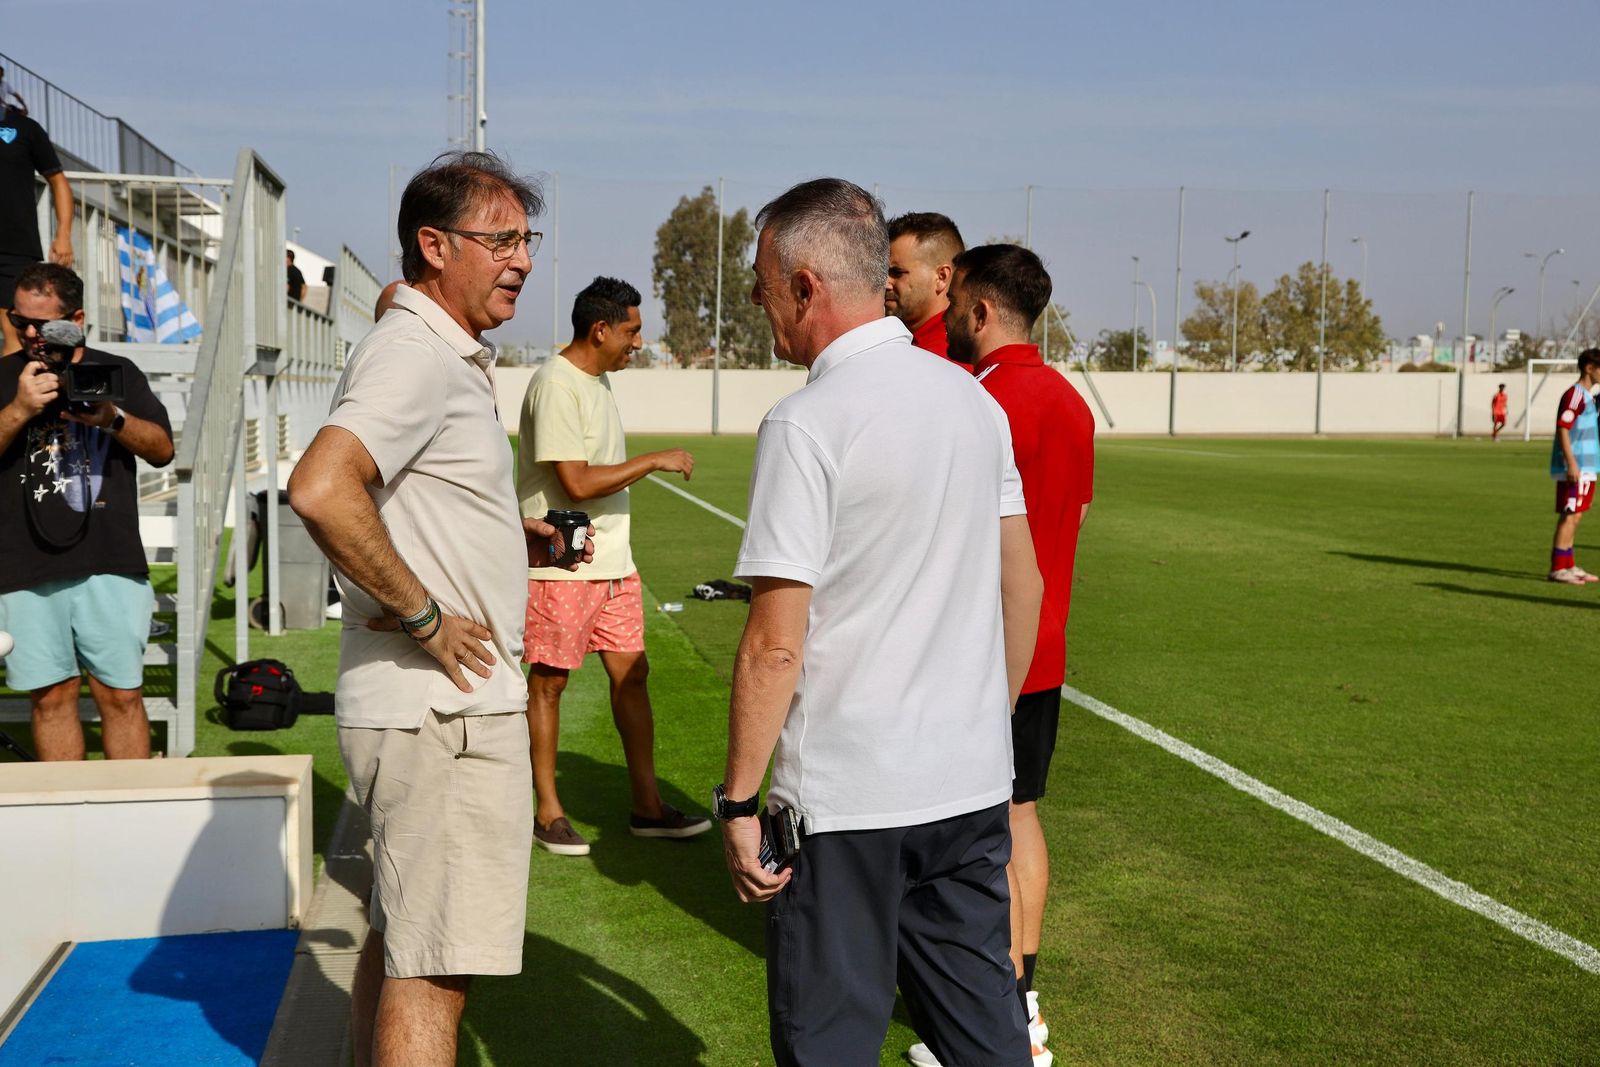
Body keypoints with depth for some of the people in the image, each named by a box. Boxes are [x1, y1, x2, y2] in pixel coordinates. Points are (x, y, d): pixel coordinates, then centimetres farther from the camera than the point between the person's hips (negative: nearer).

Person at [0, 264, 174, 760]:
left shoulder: (117, 371, 12)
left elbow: (162, 449, 7)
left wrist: (113, 417, -10)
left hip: (110, 565, 0)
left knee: (121, 695, 0)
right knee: (52, 696, 4)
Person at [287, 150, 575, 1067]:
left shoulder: (451, 360, 16)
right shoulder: (415, 355, -17)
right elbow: (321, 489, -33)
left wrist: (508, 540, 13)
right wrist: (422, 615, -24)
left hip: (435, 704, 10)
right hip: (443, 711, -10)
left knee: (401, 939, 20)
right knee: (434, 966, -5)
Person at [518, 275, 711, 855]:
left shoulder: (598, 379, 13)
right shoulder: (555, 385, -17)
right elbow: (577, 483, -23)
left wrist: (613, 549, 18)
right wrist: (656, 460, -16)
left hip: (613, 562, 9)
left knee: (631, 673, 8)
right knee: (548, 682, 2)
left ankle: (647, 806, 16)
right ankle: (549, 812, 13)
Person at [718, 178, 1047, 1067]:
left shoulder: (807, 423, -14)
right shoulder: (976, 400, 7)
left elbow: (777, 644, -16)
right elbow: (1024, 589, 13)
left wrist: (739, 800, -8)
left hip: (846, 798, -6)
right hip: (973, 784, 7)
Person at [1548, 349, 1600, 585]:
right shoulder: (1575, 394, -13)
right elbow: (1562, 428, -20)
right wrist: (1571, 463, -24)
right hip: (1575, 468, -10)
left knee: (1574, 516, 13)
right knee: (1570, 515, -8)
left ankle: (1568, 566, 19)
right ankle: (1558, 568, -5)